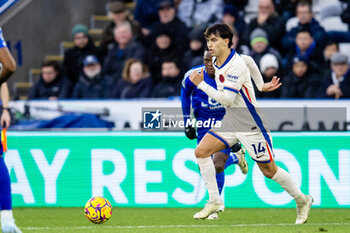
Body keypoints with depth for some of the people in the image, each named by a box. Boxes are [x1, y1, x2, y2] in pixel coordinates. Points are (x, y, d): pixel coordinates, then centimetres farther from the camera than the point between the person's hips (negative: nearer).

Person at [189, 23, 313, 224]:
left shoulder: (237, 65, -22)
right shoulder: (216, 63, 4)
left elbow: (226, 99, -26)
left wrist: (201, 84, -24)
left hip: (250, 123, -8)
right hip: (230, 121, 8)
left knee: (269, 170, 0)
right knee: (201, 152, -8)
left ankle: (302, 200, 20)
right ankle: (215, 201, -2)